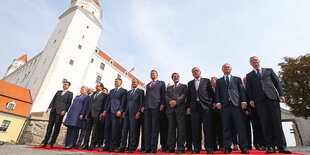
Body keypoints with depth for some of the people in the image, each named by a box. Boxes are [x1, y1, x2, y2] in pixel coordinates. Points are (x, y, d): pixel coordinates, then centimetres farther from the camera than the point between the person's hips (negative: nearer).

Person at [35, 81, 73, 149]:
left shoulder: (70, 93, 6)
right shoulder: (58, 92, 22)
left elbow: (69, 103, -3)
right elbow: (53, 100, 18)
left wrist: (65, 110, -14)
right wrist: (49, 107, 4)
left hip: (60, 112, -5)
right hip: (53, 110, 5)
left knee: (56, 128, -3)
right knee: (49, 127, 6)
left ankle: (51, 144, 1)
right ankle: (44, 143, 11)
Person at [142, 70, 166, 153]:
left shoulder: (161, 83, 11)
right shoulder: (147, 85, 25)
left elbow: (163, 94, 3)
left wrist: (162, 104, -10)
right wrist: (143, 105, 11)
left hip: (156, 106, -5)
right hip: (147, 107, 5)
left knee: (155, 127, -4)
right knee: (147, 127, 3)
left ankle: (153, 148, 2)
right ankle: (147, 147, 8)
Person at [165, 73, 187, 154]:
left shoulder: (184, 86, 17)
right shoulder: (169, 88, 25)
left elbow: (184, 95, 0)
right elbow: (166, 96, 10)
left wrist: (176, 102, -13)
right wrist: (170, 101, -12)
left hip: (180, 108, -2)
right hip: (170, 109, 3)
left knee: (181, 128, -5)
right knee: (171, 128, 2)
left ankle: (181, 148, 0)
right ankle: (171, 148, 5)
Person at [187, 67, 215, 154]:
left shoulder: (206, 81, 10)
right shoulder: (190, 83, 17)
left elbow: (211, 93, 7)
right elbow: (189, 96, 14)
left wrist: (213, 103, 0)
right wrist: (188, 106, 7)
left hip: (206, 106, -2)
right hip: (194, 107, 2)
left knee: (208, 128, -2)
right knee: (195, 129, 3)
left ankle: (209, 147, 6)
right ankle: (196, 148, 11)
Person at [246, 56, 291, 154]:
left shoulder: (269, 71, 20)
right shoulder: (249, 75, 18)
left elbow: (277, 82, 13)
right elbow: (249, 89, 10)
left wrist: (281, 94, -1)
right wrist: (251, 99, -3)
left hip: (272, 97, 0)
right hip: (259, 100, 0)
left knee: (277, 122, -5)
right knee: (265, 123, -4)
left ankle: (281, 146, 0)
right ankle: (270, 146, -2)